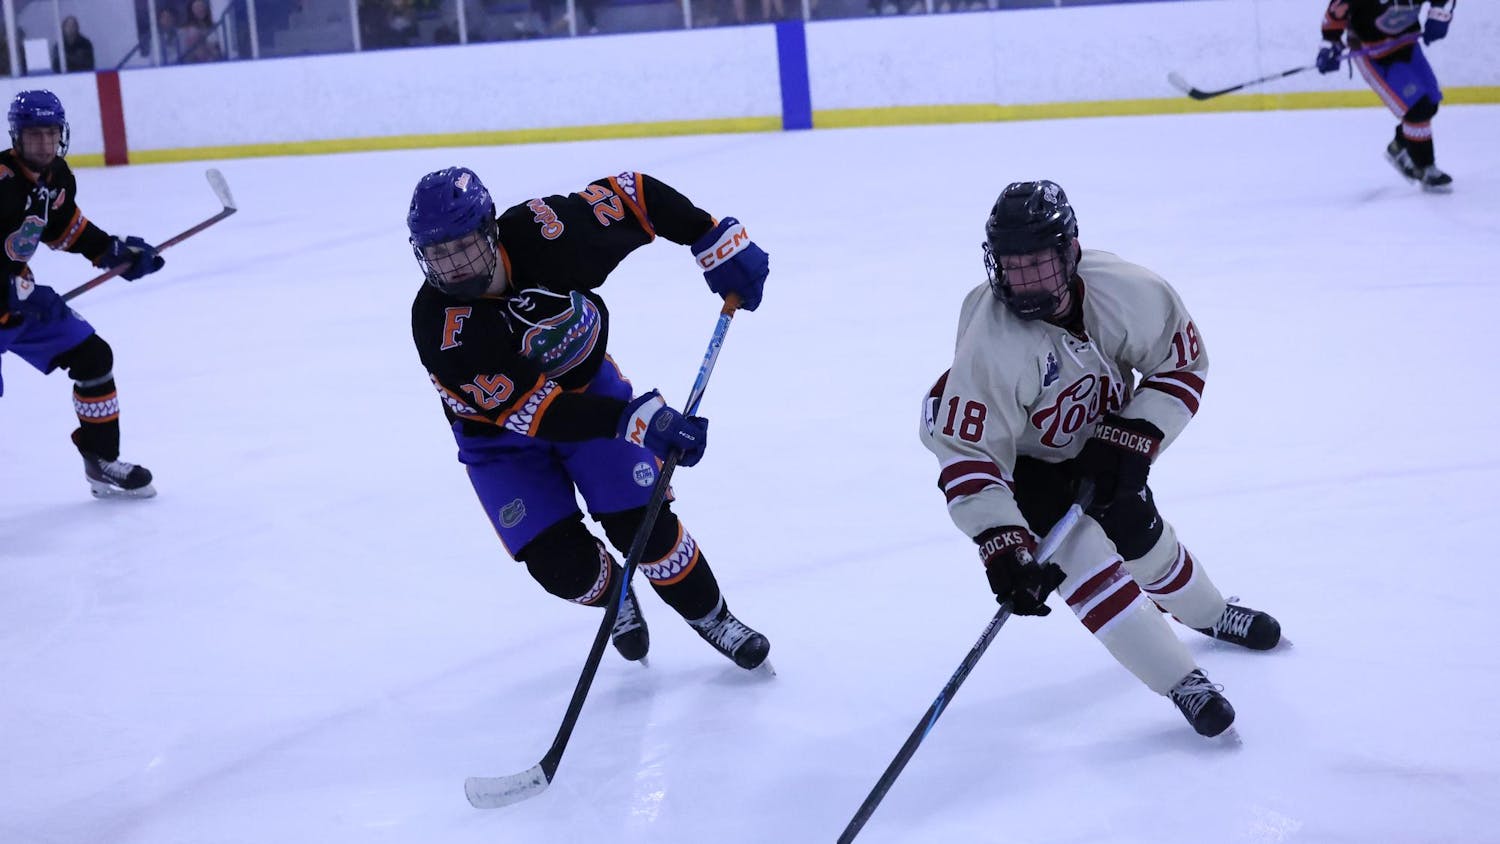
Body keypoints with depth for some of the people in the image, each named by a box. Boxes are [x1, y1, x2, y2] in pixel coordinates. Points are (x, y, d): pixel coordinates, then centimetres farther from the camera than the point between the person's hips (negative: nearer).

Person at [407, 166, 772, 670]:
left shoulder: (540, 231, -29)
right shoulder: (440, 329, -33)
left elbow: (633, 195, -13)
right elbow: (531, 410, -36)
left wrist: (715, 243, -18)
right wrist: (638, 419, -43)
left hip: (587, 383, 1)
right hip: (501, 432, -1)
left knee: (641, 523, -9)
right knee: (560, 562, -12)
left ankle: (711, 618, 17)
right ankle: (615, 596, 24)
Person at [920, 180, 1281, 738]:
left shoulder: (1128, 292, -29)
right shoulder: (989, 346, -38)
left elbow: (1182, 365, -13)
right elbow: (968, 457, -35)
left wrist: (1130, 442, -22)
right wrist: (1001, 545, -43)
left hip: (1098, 438, 4)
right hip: (1020, 458, -4)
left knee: (1142, 536, 18)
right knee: (1082, 554, -19)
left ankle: (1211, 615, 50)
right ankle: (1182, 682, -7)